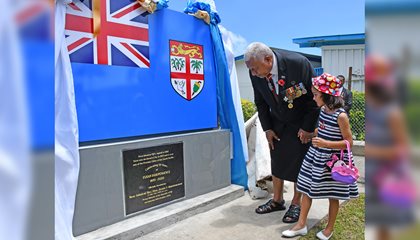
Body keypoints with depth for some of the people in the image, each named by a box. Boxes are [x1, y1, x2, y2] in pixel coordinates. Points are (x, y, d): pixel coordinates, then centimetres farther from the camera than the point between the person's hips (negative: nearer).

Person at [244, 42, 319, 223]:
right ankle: (277, 200, 25)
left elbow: (314, 96, -17)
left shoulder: (298, 63, -29)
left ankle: (296, 204, 19)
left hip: (301, 123, -4)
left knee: (298, 163, 1)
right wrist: (267, 128, -2)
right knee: (277, 161, 8)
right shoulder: (256, 73, -16)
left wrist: (307, 128, -14)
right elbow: (260, 102, 1)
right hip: (277, 123, 4)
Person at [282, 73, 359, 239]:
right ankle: (301, 225, 21)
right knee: (306, 188, 9)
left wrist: (326, 144, -28)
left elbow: (349, 142, -18)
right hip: (317, 156, 7)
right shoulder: (323, 110, 2)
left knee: (333, 195, 12)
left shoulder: (340, 116, -20)